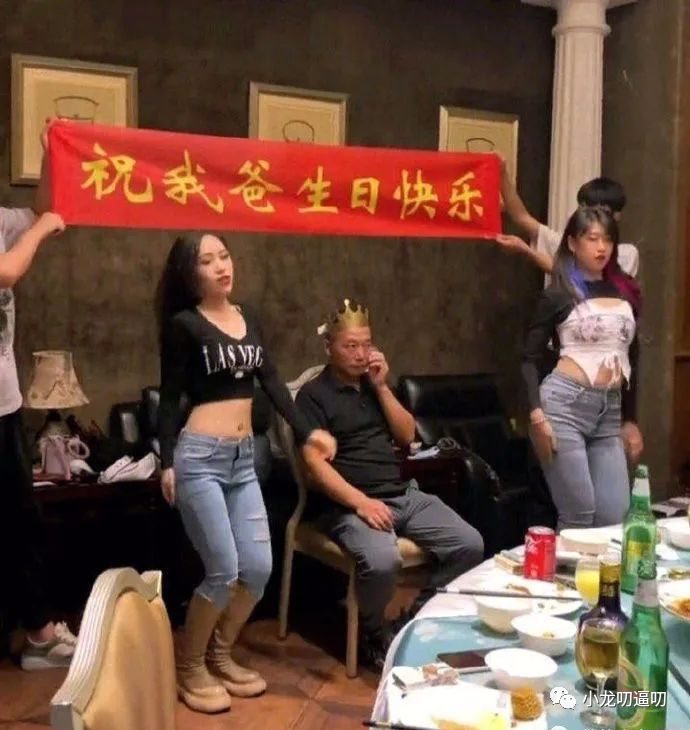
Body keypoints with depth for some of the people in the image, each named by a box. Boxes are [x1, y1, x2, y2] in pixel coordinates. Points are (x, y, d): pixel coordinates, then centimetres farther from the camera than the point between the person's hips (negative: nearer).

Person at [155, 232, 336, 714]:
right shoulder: (184, 324, -5)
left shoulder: (248, 319, 12)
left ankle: (220, 656, 25)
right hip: (199, 458, -6)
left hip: (243, 459, 6)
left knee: (259, 567, 3)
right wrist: (166, 462, -11)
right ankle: (189, 666, 16)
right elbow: (170, 396, -5)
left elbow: (271, 380, 7)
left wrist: (306, 431, -2)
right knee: (224, 571, -6)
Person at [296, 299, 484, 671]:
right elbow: (315, 463, -12)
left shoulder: (374, 383, 19)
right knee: (383, 561, -35)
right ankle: (372, 635, -4)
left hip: (404, 494, 7)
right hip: (348, 504, -7)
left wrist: (382, 387, 1)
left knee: (470, 545, -10)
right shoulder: (314, 394, -2)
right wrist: (361, 502, -23)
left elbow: (407, 436, 12)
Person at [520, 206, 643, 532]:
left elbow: (631, 358, 19)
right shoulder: (559, 294, 0)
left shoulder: (626, 290, 13)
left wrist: (630, 419, 18)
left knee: (615, 517, 3)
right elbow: (530, 358, -2)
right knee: (578, 515, -4)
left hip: (610, 412, 5)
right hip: (564, 403, -5)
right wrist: (536, 414, -15)